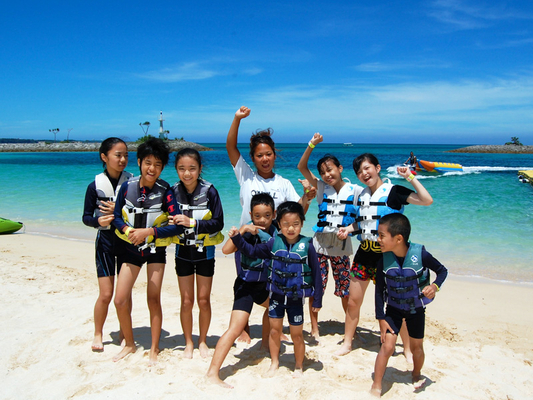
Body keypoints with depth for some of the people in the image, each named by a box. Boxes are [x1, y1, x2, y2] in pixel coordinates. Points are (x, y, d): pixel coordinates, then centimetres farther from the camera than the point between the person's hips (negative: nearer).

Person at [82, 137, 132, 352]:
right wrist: (99, 221, -21)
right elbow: (86, 217, -1)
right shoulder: (96, 185, -6)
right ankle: (98, 334, 22)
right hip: (105, 240, -1)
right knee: (106, 294, -1)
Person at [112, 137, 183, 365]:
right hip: (132, 249, 3)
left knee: (153, 298, 1)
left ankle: (154, 348, 19)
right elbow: (117, 217, 1)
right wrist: (128, 230, -19)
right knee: (120, 300, 1)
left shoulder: (165, 192, -15)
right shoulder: (128, 187, -7)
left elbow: (178, 225, -20)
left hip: (156, 250, -3)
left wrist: (149, 231, -26)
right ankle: (129, 344, 24)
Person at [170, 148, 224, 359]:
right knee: (186, 301, 8)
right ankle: (188, 343, 26)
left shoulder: (209, 191, -14)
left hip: (205, 251, -1)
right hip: (183, 251, 1)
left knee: (203, 299, 8)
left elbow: (218, 223, -18)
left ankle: (202, 341, 28)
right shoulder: (174, 192, -8)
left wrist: (191, 222, -27)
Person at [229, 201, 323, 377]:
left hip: (296, 297, -2)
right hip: (276, 295, 3)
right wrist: (237, 238, -8)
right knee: (274, 329, 13)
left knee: (297, 334, 10)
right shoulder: (274, 242, -6)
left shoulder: (307, 245, -13)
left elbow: (316, 273, -8)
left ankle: (299, 366, 32)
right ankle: (274, 362, 34)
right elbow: (252, 251, 5)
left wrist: (317, 300, -6)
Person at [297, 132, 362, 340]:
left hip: (341, 247, -1)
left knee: (345, 290, 7)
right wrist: (312, 145, -15)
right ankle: (314, 328, 16)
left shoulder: (354, 190, 0)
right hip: (320, 245, 1)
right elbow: (302, 167, -5)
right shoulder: (321, 188, 3)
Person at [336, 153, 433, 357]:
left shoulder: (393, 192, -10)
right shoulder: (362, 195, 9)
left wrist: (410, 177, -21)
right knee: (353, 302, 11)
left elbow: (427, 200, -21)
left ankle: (408, 348, 24)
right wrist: (348, 229, 4)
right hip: (364, 254, 6)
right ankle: (347, 343, 28)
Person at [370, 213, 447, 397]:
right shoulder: (384, 260, -20)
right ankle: (376, 388, 6)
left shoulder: (420, 254, -26)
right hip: (393, 308, 0)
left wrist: (435, 286, -29)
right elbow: (379, 291, -10)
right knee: (387, 345, -9)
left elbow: (442, 270, -9)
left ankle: (417, 375, 48)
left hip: (416, 309, 0)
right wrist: (381, 318, -9)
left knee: (416, 348, 16)